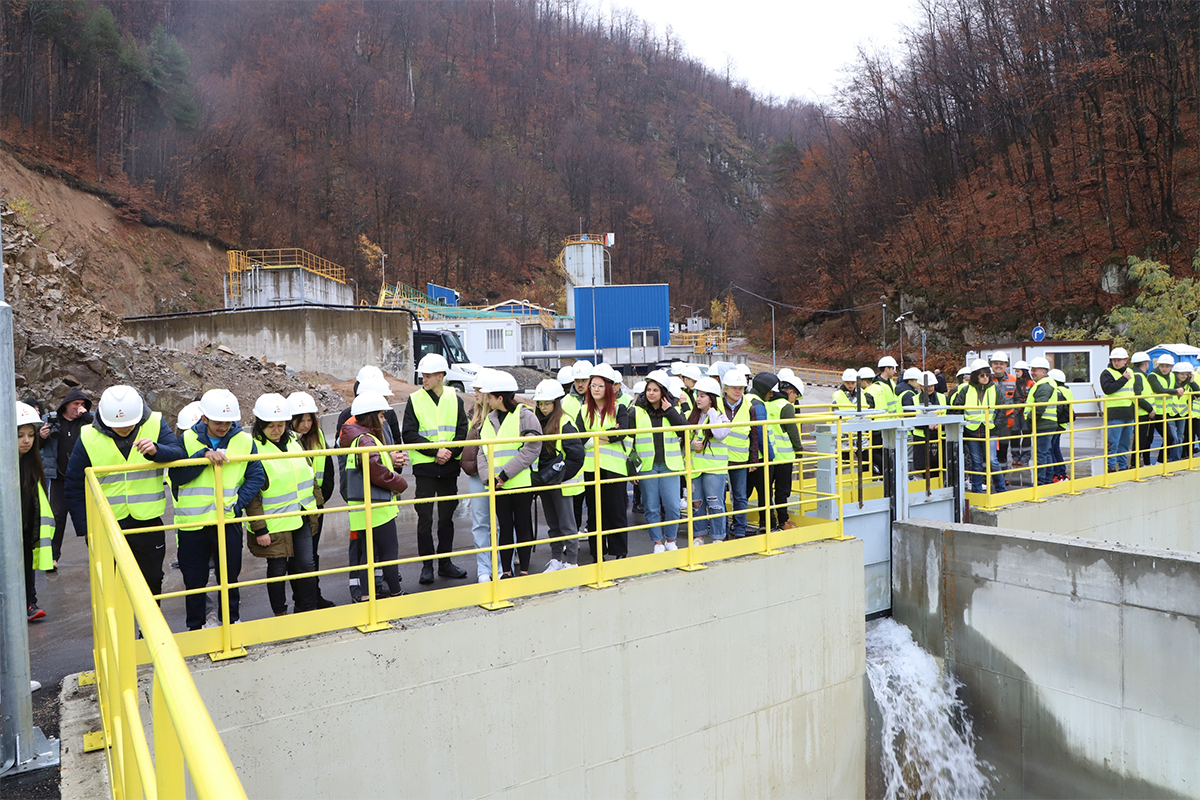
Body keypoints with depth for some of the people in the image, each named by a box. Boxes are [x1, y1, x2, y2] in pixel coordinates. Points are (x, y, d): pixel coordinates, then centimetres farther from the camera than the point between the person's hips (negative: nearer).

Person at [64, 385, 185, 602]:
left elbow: (179, 454, -18)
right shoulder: (89, 437, -7)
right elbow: (74, 488, 0)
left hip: (148, 521, 0)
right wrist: (85, 528, -3)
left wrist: (156, 450, -39)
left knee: (152, 582, 15)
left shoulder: (155, 424, -8)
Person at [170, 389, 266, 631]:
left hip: (228, 520, 0)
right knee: (194, 579, 11)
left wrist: (237, 504, -12)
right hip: (192, 521, 0)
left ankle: (229, 618, 34)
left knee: (229, 575, 13)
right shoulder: (188, 440, -3)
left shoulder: (244, 441, -2)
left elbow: (256, 477, -2)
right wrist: (203, 456, -24)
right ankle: (196, 626, 28)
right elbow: (176, 476, -12)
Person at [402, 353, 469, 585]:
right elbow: (409, 435, -6)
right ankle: (427, 565, 11)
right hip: (424, 467, -2)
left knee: (447, 517, 10)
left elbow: (463, 432, 2)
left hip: (449, 467, 2)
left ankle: (445, 563, 21)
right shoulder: (415, 400, 0)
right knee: (425, 518, 1)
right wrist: (435, 450, -16)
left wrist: (450, 452, -15)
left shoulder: (454, 399, 5)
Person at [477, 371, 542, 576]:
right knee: (504, 527, 8)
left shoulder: (524, 415, -7)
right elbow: (483, 451, 10)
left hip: (521, 482, -5)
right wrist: (488, 478, -7)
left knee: (523, 525, 4)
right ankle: (506, 571, 17)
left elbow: (531, 449, -13)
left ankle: (524, 570, 14)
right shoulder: (489, 419, 13)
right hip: (497, 484, 5)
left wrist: (504, 474, -16)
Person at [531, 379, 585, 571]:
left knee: (566, 524, 1)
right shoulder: (538, 422, 9)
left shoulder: (564, 423, -13)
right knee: (552, 524, 15)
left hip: (562, 483, -7)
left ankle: (571, 561, 10)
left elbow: (576, 455, -17)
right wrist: (539, 476, 5)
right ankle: (556, 560, 24)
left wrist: (559, 475, -16)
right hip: (544, 482, 7)